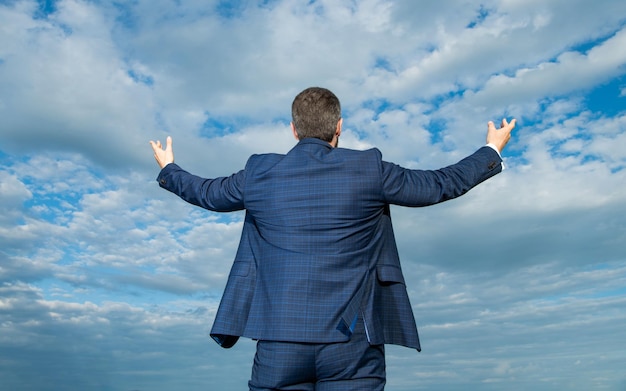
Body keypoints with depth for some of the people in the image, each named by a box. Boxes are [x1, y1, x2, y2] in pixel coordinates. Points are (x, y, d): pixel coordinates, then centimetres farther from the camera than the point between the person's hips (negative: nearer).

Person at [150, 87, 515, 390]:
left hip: (280, 339, 2)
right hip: (352, 340, -1)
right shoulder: (368, 169, -3)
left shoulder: (260, 173, 2)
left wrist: (168, 169, 42)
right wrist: (493, 150, 26)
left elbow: (206, 192, 20)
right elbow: (442, 185, 7)